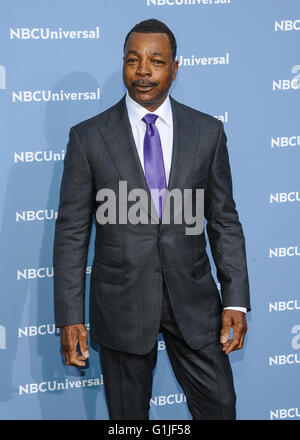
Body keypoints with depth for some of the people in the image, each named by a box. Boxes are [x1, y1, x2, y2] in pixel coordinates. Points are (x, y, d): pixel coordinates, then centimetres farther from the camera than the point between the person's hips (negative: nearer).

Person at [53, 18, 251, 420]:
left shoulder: (208, 132, 1)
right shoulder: (88, 137, -4)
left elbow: (225, 222, 4)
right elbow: (72, 232, -3)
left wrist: (235, 301, -3)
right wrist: (70, 317, -7)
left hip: (192, 299, 1)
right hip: (121, 305, -1)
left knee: (219, 406, 7)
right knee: (128, 416, 10)